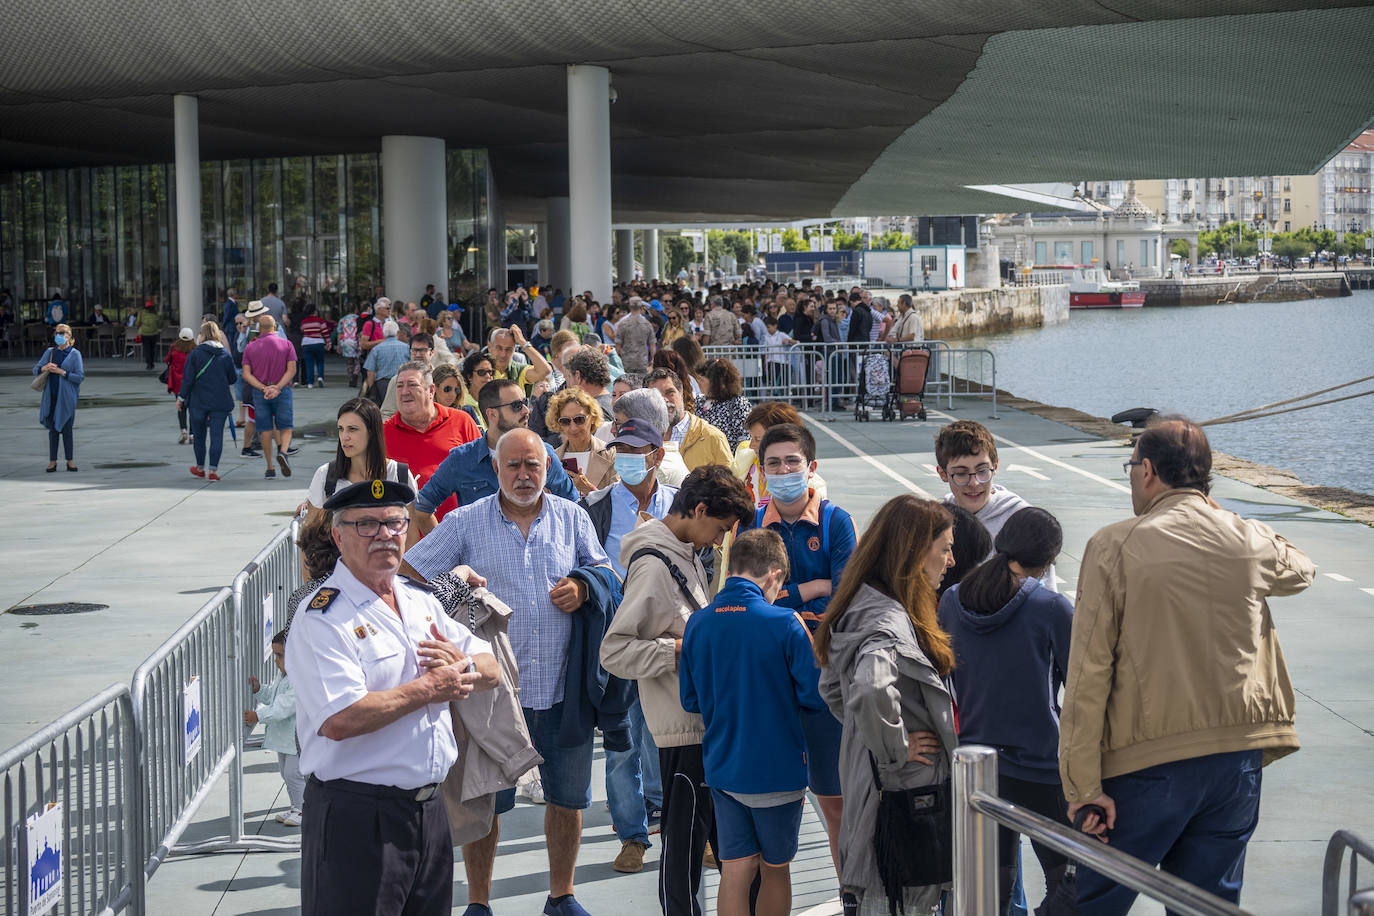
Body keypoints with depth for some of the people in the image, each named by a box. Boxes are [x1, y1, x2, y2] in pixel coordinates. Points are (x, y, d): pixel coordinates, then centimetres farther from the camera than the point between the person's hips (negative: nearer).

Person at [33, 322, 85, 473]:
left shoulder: (75, 354, 0)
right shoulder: (49, 352, 11)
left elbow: (80, 376, -7)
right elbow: (35, 370, 10)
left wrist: (61, 372, -16)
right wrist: (44, 368, -12)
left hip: (66, 397, -3)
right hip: (51, 396, 3)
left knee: (66, 429, -2)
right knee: (53, 429, 4)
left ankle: (70, 461, 7)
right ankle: (52, 461, 8)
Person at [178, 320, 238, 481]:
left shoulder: (195, 354, -6)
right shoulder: (226, 356, 1)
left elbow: (188, 379, -7)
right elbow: (233, 379, 6)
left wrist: (181, 397, 3)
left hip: (198, 401, -1)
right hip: (220, 402, 1)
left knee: (199, 436, 14)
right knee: (217, 436, 0)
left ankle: (200, 468, 26)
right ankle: (213, 470, -7)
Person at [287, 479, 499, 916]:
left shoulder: (421, 602, 13)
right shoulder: (322, 618, -12)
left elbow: (491, 669, 16)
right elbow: (339, 720, -25)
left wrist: (463, 664, -8)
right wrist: (427, 689, -15)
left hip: (430, 809, 7)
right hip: (357, 817, -7)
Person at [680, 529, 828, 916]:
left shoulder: (698, 623, -4)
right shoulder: (785, 624, -16)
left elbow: (690, 701, 5)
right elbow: (814, 696, -14)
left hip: (722, 767, 3)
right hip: (778, 768, -3)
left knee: (735, 871, 7)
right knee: (775, 869, 14)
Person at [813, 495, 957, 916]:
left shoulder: (862, 608, 9)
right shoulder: (888, 622, -23)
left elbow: (832, 688, 22)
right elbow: (870, 689, -42)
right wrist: (895, 750, -26)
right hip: (903, 798, -10)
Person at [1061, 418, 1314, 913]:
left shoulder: (1113, 547, -8)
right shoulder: (1251, 541, 2)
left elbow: (1088, 674, -11)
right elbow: (1301, 570, 28)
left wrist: (1083, 785, -9)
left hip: (1148, 761, -3)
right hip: (1237, 758, 4)